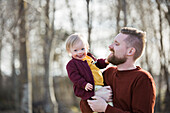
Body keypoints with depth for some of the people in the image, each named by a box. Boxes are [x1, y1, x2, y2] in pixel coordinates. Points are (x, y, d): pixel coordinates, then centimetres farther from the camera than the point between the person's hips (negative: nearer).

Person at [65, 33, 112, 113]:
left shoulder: (89, 57, 19)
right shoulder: (71, 64, -1)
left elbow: (98, 64, 35)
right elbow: (74, 76, -13)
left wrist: (105, 62, 14)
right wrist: (84, 84, -25)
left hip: (100, 85, 7)